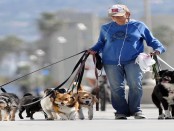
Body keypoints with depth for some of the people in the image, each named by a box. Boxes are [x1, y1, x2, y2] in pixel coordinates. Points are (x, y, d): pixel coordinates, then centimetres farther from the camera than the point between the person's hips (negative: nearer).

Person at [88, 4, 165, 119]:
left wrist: (158, 49, -5)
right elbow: (101, 43, 23)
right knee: (117, 88, 1)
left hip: (133, 61, -2)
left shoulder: (139, 26, 7)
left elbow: (151, 40, 12)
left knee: (135, 85, -13)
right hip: (112, 62, 2)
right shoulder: (106, 28, 12)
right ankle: (121, 112, 11)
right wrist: (94, 50, 4)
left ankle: (136, 110, 0)